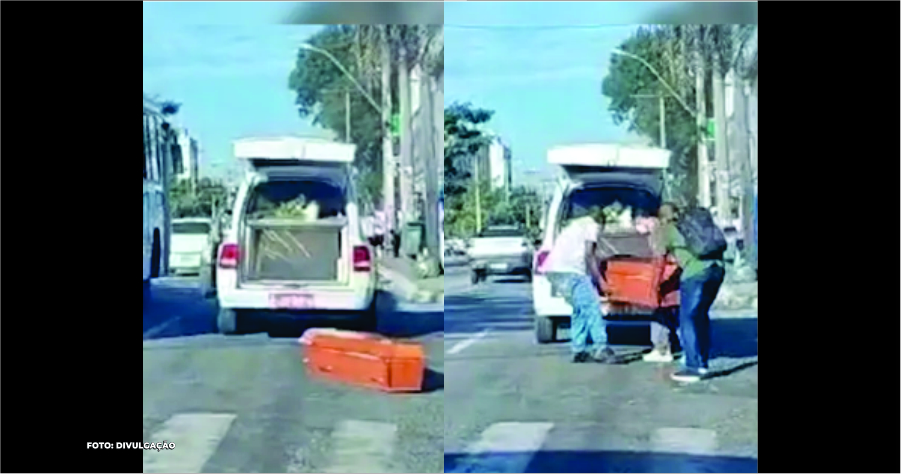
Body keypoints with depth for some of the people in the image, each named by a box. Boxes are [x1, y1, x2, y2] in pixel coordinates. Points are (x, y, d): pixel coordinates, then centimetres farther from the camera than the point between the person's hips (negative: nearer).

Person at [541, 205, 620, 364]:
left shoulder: (575, 224, 32)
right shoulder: (593, 225, 8)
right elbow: (589, 254, -2)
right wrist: (599, 279, 4)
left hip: (553, 269, 9)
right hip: (570, 271, -9)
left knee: (581, 310, 16)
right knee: (592, 306, -12)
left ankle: (579, 351, 13)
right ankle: (601, 348, -22)